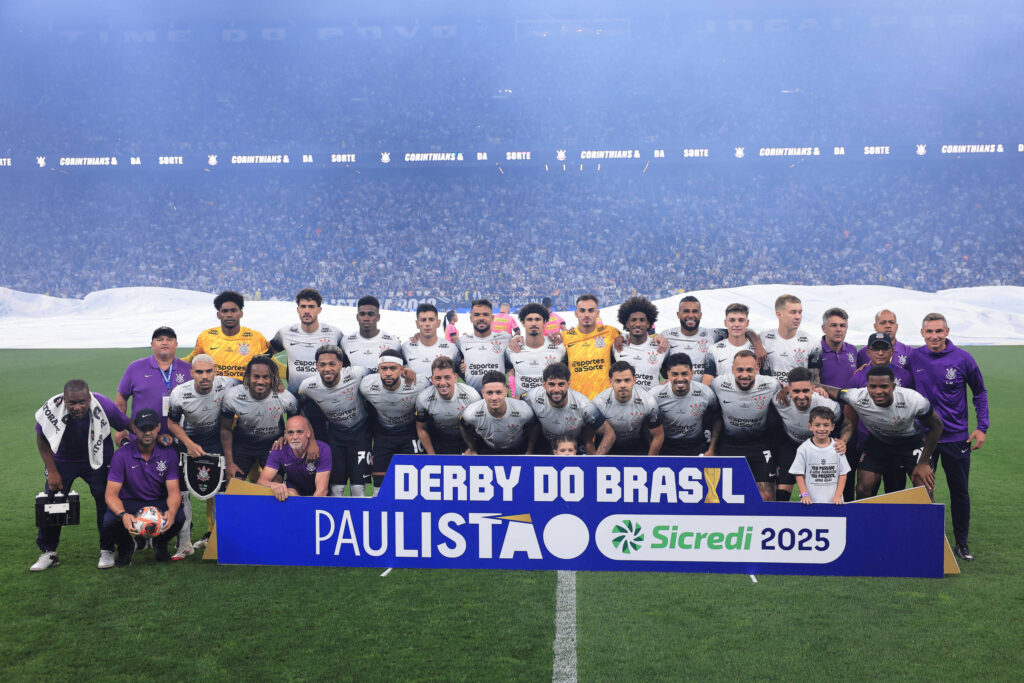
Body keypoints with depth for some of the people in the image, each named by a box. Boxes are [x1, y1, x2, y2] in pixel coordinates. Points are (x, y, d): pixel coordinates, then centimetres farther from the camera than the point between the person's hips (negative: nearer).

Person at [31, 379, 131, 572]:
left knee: (106, 501, -7)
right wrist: (52, 472, -9)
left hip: (97, 461, -1)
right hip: (62, 461, 1)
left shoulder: (103, 406, -29)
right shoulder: (51, 409, -27)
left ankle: (107, 550, 9)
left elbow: (129, 426, -11)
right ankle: (48, 553, 15)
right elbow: (42, 441, -7)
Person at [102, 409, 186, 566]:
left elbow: (174, 491, -13)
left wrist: (171, 512, -37)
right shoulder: (122, 455, -14)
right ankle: (126, 546, 6)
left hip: (159, 502, 1)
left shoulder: (168, 453, -10)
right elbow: (111, 495, -17)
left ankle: (160, 543, 7)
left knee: (179, 517, -31)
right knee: (109, 521, -33)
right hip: (130, 503, -1)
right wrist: (123, 515, -40)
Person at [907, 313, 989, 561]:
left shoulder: (963, 359, -8)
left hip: (957, 436, 0)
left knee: (960, 491, 9)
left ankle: (962, 542, 24)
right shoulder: (914, 358, -5)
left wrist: (982, 427, -1)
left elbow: (979, 393, 5)